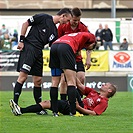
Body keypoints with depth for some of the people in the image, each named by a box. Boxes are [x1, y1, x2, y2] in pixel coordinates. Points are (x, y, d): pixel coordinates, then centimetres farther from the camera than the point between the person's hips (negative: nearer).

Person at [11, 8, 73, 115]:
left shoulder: (55, 32, 17)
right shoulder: (44, 18, -3)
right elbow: (25, 24, 0)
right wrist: (22, 40, -6)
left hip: (38, 52, 8)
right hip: (28, 47, -8)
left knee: (38, 81, 7)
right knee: (23, 75, -17)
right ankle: (15, 103, -19)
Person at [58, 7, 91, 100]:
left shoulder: (83, 28, -5)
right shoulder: (62, 26, -10)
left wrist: (88, 59, -7)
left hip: (77, 58, 2)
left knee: (81, 78, -9)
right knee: (64, 80, -8)